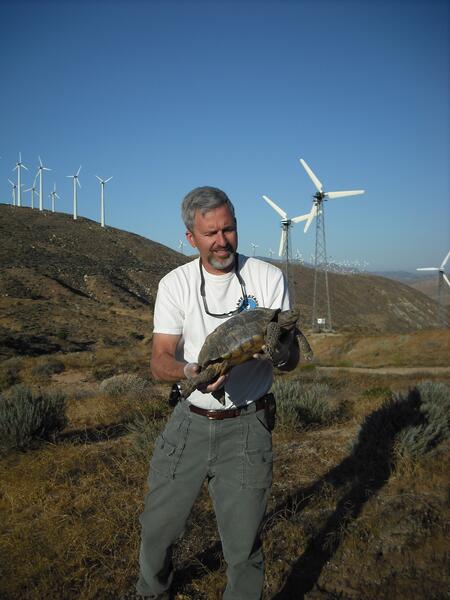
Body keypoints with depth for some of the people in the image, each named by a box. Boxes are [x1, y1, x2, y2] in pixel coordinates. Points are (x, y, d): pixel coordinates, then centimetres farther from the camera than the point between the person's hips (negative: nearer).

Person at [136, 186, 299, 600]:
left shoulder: (268, 278, -4)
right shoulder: (175, 284, -2)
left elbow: (292, 357, -3)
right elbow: (160, 361, -6)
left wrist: (277, 353, -29)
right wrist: (193, 372, -29)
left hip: (246, 426, -1)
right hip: (189, 422, 2)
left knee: (243, 545, 4)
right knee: (157, 527, 15)